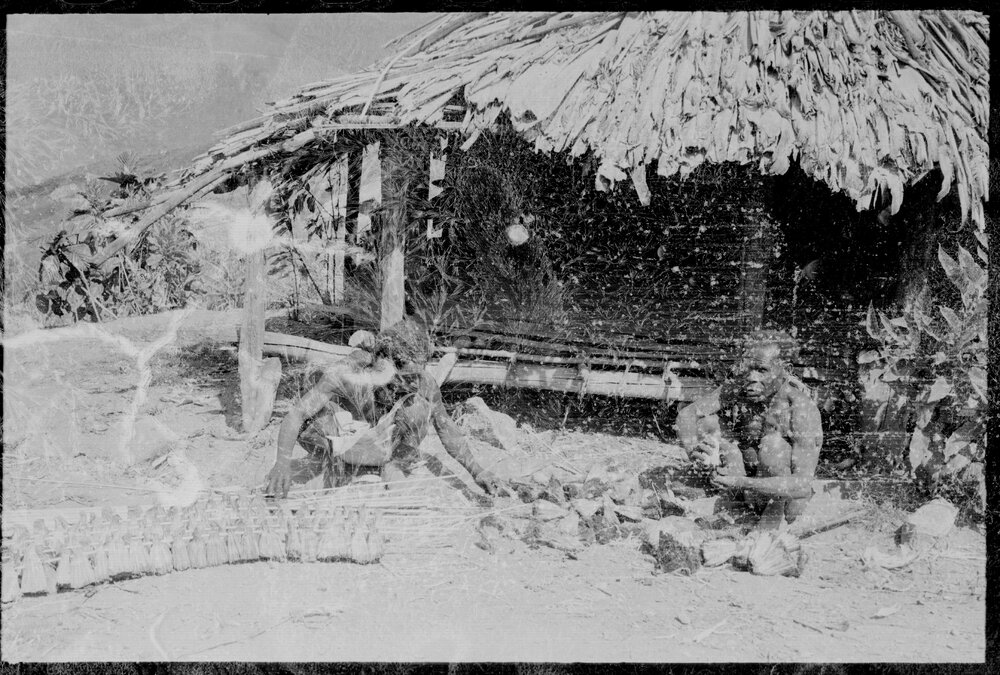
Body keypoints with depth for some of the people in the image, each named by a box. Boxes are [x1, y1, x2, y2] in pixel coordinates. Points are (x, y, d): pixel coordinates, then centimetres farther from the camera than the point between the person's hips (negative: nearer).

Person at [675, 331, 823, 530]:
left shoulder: (802, 409, -29)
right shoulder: (739, 387, -15)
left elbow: (804, 485, -35)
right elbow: (687, 414, -12)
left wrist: (741, 482, -45)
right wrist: (693, 449, -35)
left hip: (786, 494, -4)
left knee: (773, 443, -32)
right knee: (707, 422, -15)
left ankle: (777, 509, -10)